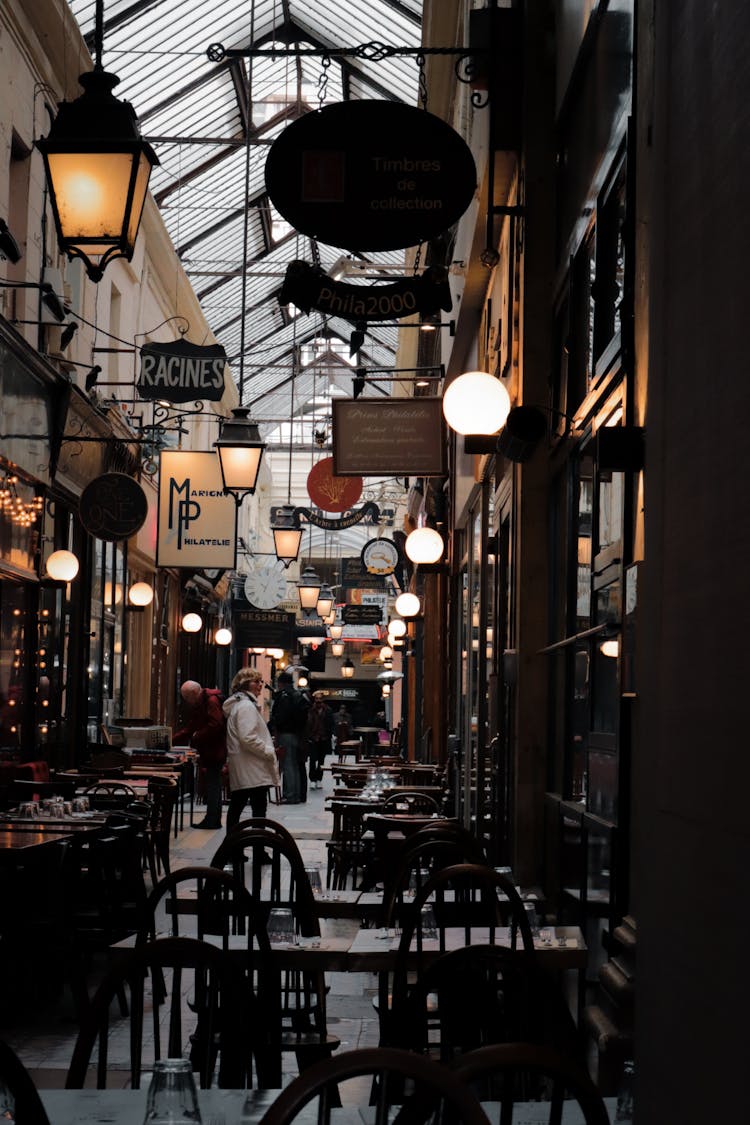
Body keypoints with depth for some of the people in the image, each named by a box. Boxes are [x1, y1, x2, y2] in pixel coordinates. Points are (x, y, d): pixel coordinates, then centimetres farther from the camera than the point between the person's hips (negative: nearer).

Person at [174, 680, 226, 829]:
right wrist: (172, 741, 5)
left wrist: (197, 736, -14)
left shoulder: (212, 701, -15)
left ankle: (211, 820, -4)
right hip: (209, 752, 10)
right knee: (214, 785, 13)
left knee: (212, 784, -7)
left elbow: (215, 725, -25)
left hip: (215, 751, -10)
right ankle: (214, 820, 18)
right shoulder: (197, 706, 17)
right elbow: (189, 729, 16)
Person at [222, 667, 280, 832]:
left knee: (236, 807, 12)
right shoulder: (246, 706, -13)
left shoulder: (237, 704, 20)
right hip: (253, 770, -11)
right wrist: (269, 752, -13)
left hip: (240, 770, 11)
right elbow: (248, 738, -22)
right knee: (259, 808, -11)